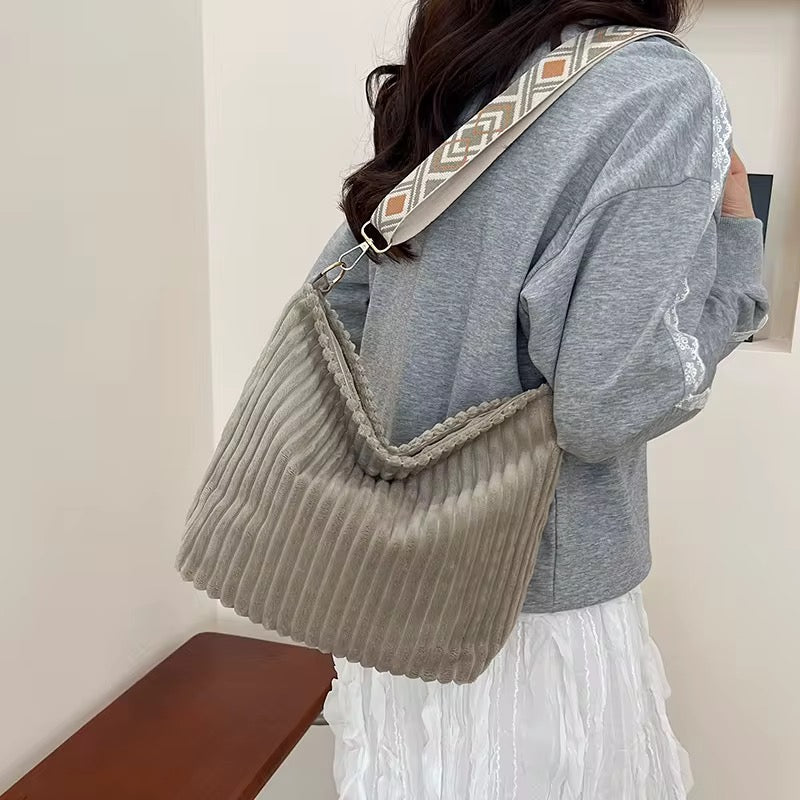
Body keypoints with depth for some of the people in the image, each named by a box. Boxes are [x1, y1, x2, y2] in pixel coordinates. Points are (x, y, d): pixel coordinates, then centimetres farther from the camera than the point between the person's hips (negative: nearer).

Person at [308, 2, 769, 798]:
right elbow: (610, 403, -23)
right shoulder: (659, 88, -17)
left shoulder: (442, 86, 4)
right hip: (535, 594, -6)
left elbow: (330, 309, 8)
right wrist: (735, 237, -8)